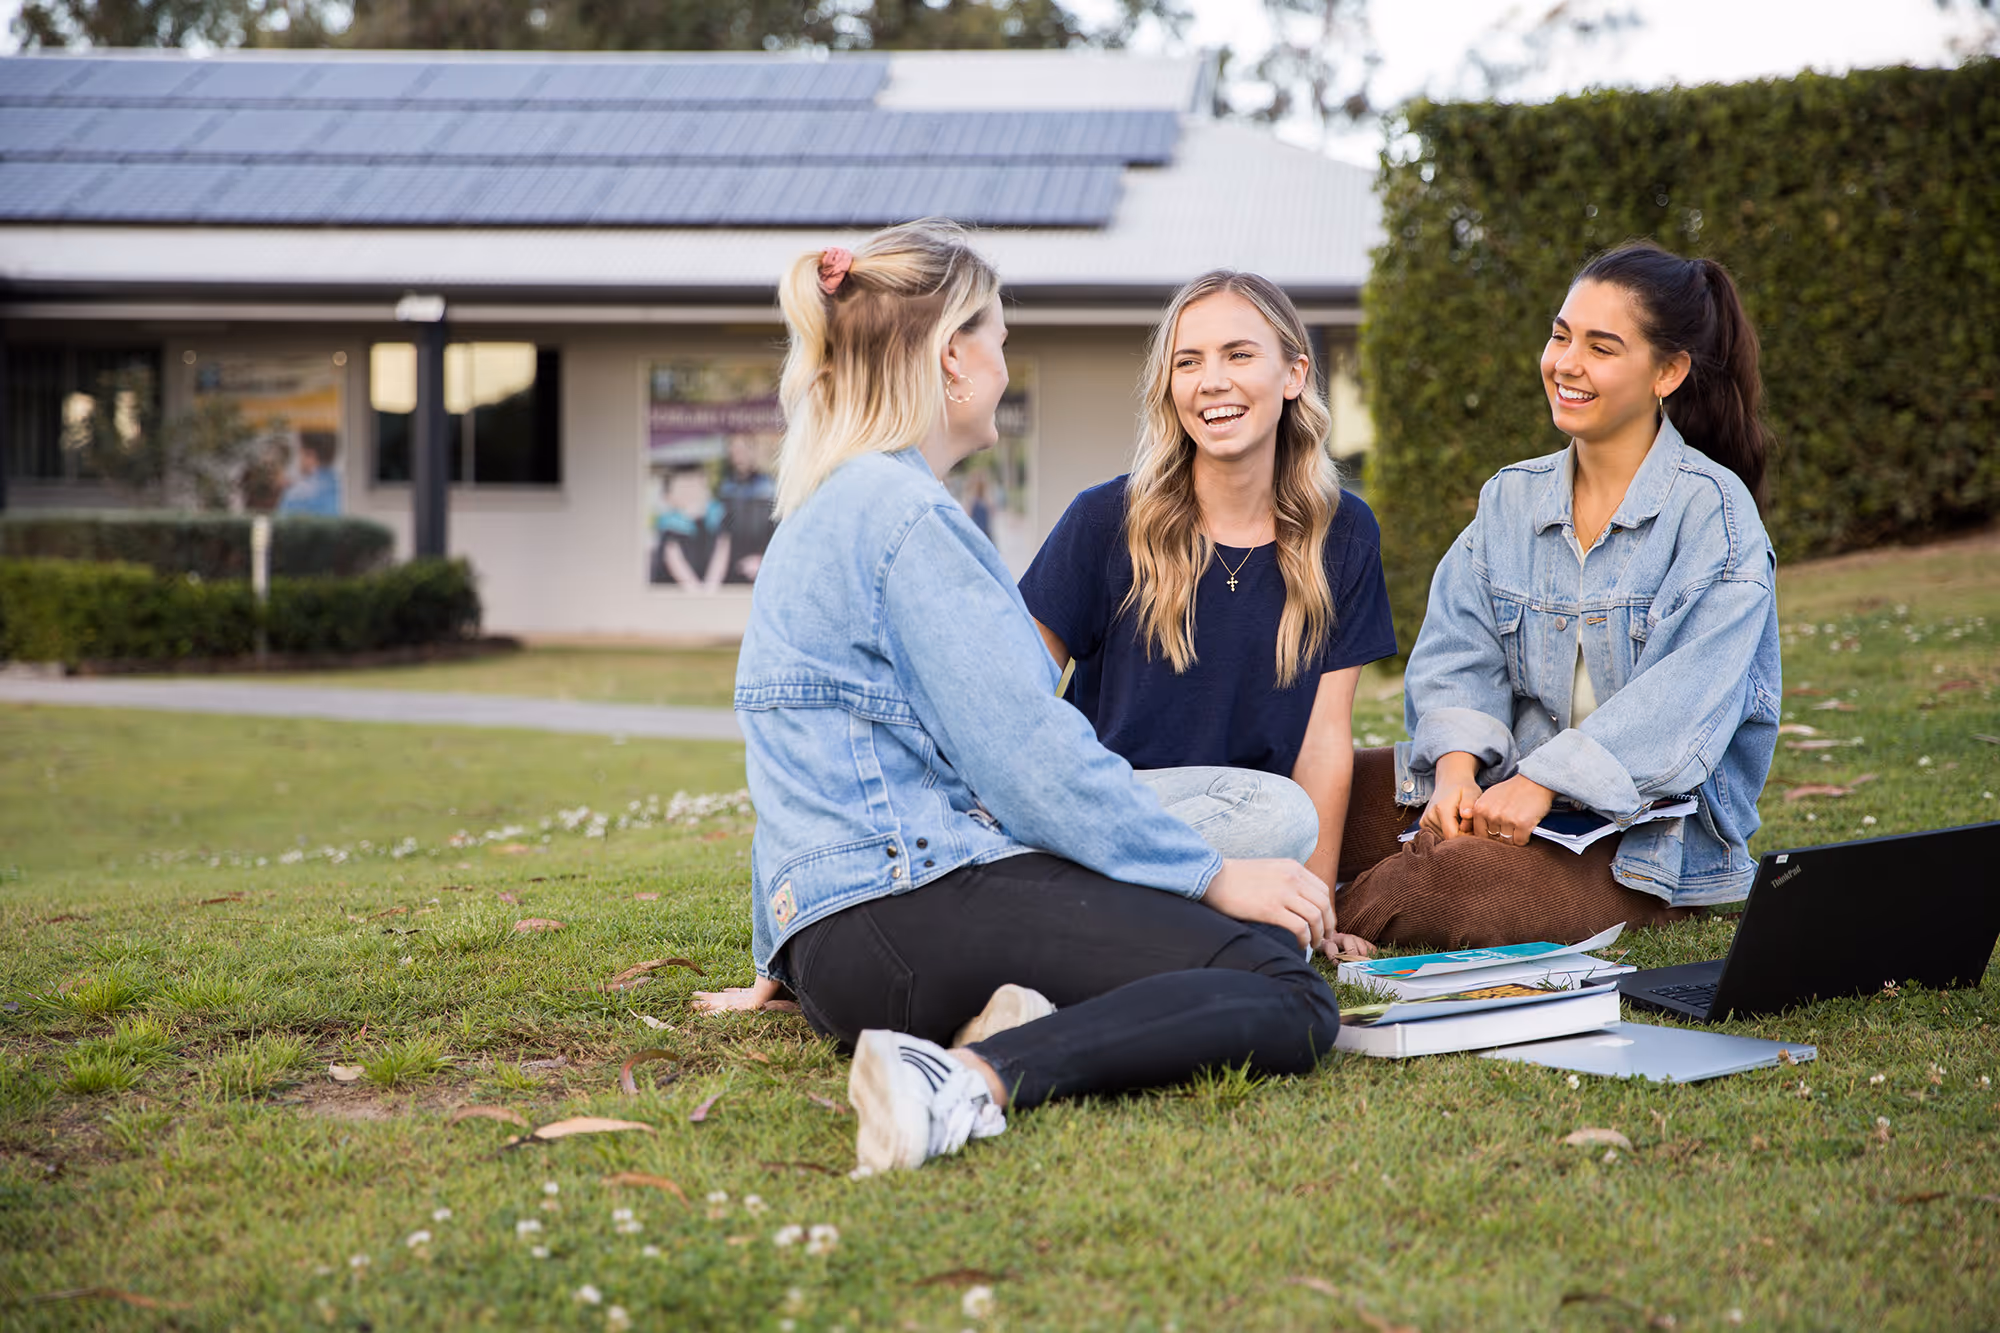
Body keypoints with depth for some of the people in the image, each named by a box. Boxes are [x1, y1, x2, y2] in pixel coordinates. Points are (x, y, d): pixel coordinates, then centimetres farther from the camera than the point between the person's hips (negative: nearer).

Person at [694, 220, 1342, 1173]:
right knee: (1286, 997, -18)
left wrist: (789, 963, 39)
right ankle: (978, 1080, -33)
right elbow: (1029, 761, -15)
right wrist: (1212, 875, -6)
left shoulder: (826, 512, 23)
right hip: (914, 905, -10)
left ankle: (1020, 1025, -15)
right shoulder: (906, 514, -9)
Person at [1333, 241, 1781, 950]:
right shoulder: (1511, 498, 10)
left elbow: (1684, 699, -18)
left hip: (1651, 825, -5)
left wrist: (1542, 783, -27)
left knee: (1435, 893, -29)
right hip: (1512, 786, 5)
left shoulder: (1713, 510, -8)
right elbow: (1460, 651, 2)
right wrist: (1456, 767, -18)